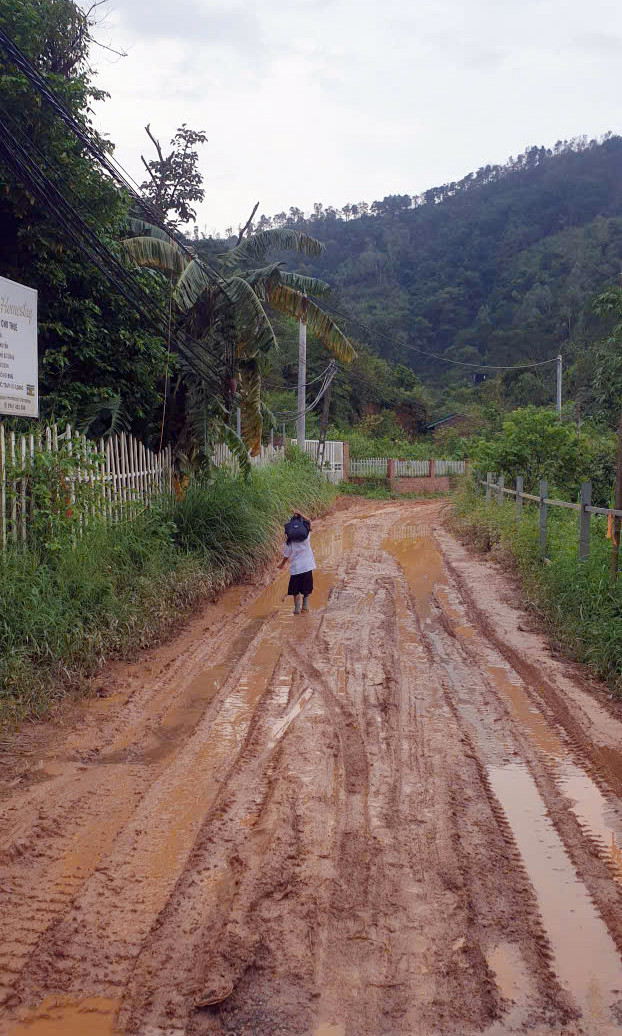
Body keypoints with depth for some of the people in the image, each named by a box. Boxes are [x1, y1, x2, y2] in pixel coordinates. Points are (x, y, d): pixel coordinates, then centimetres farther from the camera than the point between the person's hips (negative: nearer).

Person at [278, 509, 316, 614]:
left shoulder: (288, 543, -8)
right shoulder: (306, 538, -5)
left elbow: (286, 556, 0)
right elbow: (309, 522, 3)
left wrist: (282, 565, 17)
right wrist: (300, 515, -6)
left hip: (295, 568, -1)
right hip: (307, 566, 1)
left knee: (296, 590, 10)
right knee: (307, 588, 16)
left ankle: (297, 608, 7)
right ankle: (305, 606, 16)